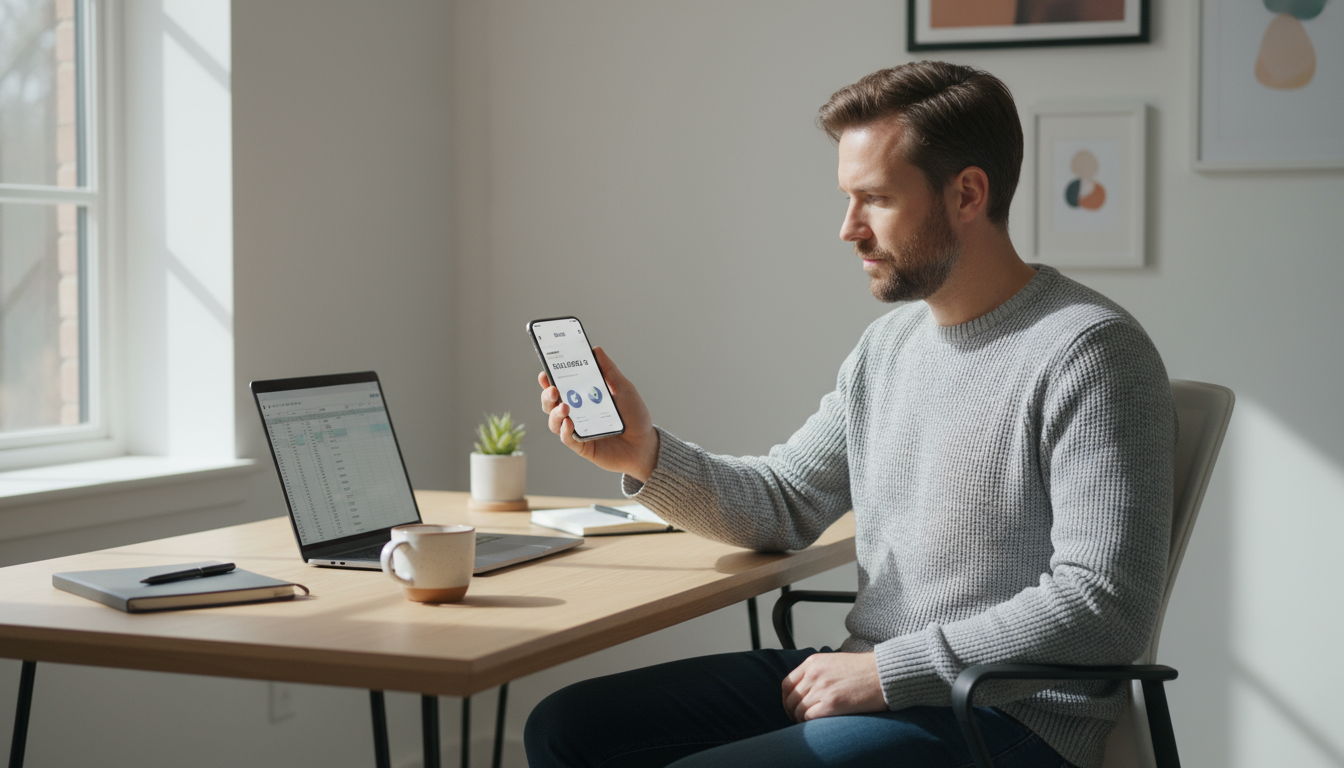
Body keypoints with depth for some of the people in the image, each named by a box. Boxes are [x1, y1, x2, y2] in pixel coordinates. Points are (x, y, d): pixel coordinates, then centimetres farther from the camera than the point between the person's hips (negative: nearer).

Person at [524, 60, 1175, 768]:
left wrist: (886, 671, -19)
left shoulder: (1089, 352, -15)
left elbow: (1103, 610, -21)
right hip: (870, 676, 8)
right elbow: (782, 506, 17)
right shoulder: (888, 343, 13)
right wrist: (645, 455, -1)